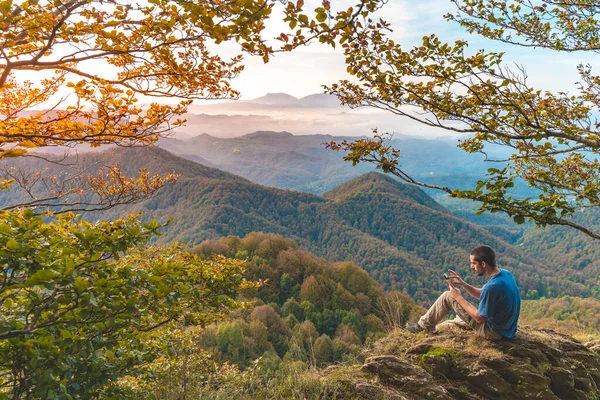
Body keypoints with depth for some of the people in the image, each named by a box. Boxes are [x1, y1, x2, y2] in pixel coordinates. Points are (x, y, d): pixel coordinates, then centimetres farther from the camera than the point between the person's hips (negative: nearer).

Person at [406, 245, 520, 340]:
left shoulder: (492, 287, -32)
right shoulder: (505, 273, -4)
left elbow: (480, 318, -22)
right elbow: (482, 294, 10)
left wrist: (459, 297, -14)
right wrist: (462, 284, -3)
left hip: (492, 331, -8)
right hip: (507, 328, 8)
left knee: (447, 297, -3)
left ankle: (424, 325, 13)